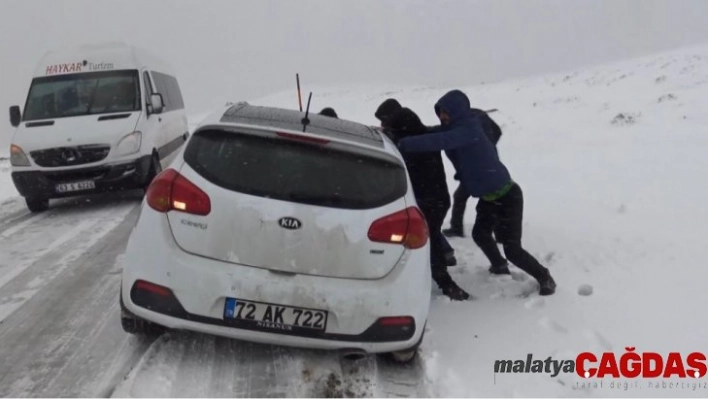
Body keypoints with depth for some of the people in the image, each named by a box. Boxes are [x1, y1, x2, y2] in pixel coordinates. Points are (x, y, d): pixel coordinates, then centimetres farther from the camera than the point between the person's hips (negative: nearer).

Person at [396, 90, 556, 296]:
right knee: (480, 234, 27)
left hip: (507, 196, -10)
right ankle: (499, 266, 52)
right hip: (489, 196, 10)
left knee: (512, 249, -4)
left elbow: (440, 141, -40)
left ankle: (545, 277, 18)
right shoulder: (455, 129, 3)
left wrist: (403, 144, -40)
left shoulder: (468, 130, -26)